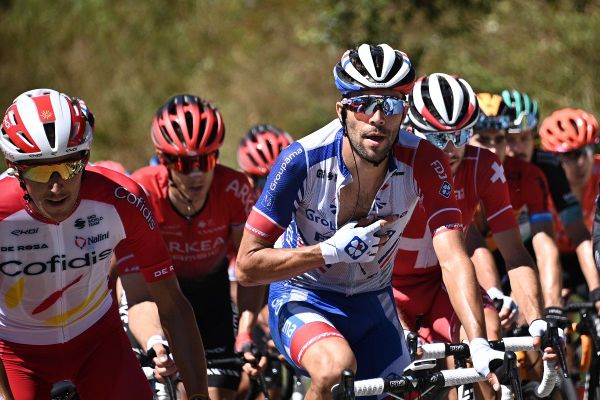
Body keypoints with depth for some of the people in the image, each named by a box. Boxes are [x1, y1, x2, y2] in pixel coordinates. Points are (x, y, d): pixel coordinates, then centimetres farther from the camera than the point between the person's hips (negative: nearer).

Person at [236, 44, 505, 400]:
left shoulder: (424, 164, -20)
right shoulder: (303, 160, -25)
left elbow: (453, 259, -28)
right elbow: (247, 267, -21)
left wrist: (479, 345, -42)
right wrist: (334, 250, -30)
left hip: (373, 305, 4)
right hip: (302, 302, -4)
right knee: (337, 368, -34)